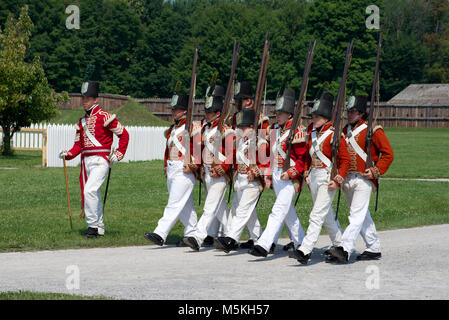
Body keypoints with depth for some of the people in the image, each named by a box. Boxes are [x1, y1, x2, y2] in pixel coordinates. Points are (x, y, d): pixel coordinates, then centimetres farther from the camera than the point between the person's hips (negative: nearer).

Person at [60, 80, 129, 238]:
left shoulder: (104, 117, -7)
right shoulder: (82, 121, 16)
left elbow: (124, 134, -5)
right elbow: (79, 144, 16)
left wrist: (119, 155, -9)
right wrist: (68, 154, -2)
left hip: (100, 160, -7)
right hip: (86, 161, 8)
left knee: (89, 190, -20)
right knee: (94, 195, 11)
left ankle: (92, 225, -14)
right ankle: (99, 228, 21)